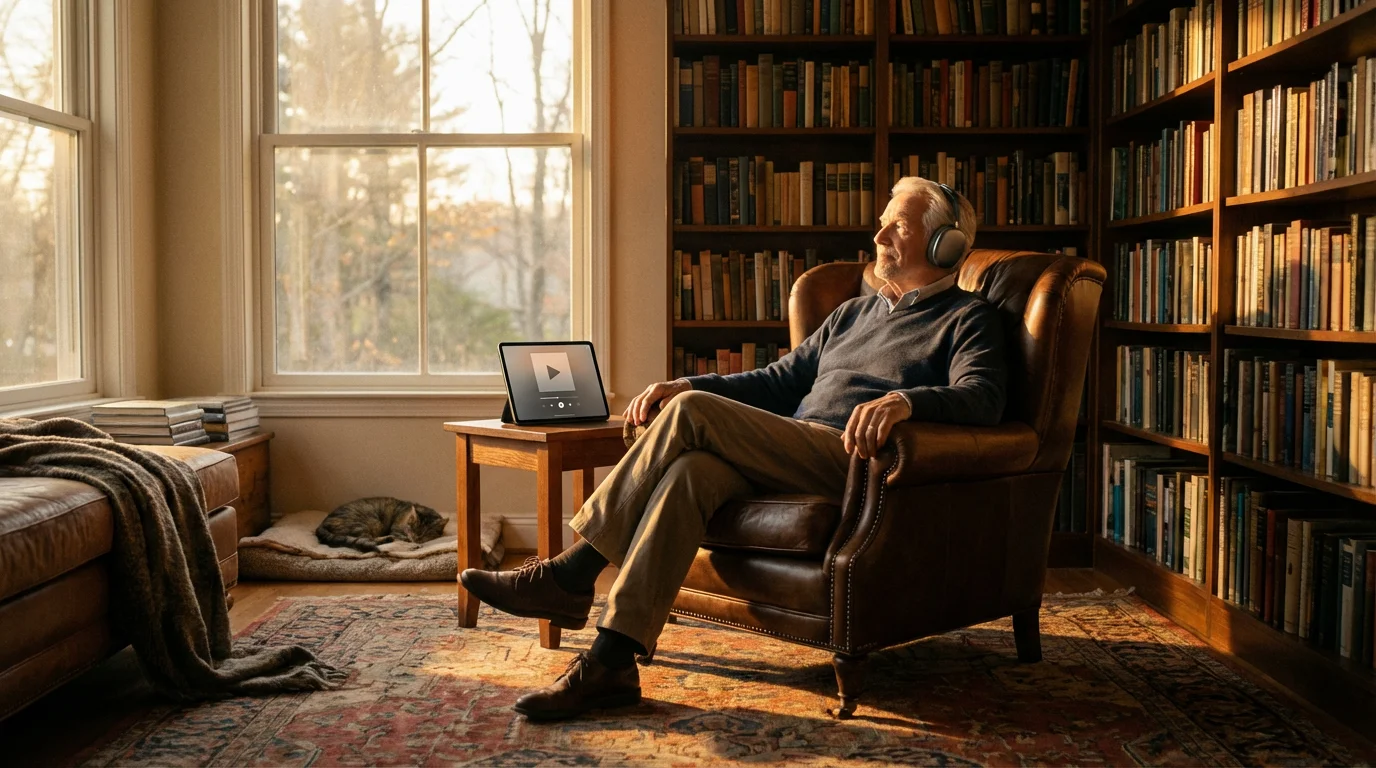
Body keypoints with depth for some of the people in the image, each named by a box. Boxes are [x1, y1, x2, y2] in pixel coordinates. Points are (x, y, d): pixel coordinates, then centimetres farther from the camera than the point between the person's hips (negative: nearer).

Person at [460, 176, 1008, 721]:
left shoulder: (968, 320, 10)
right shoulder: (853, 313, 32)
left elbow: (981, 398, -11)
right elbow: (778, 381, 28)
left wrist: (904, 400, -33)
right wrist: (684, 384, 13)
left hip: (854, 461, -6)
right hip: (788, 461, 7)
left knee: (692, 413, -23)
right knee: (690, 470, -28)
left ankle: (570, 577, -18)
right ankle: (610, 664, -30)